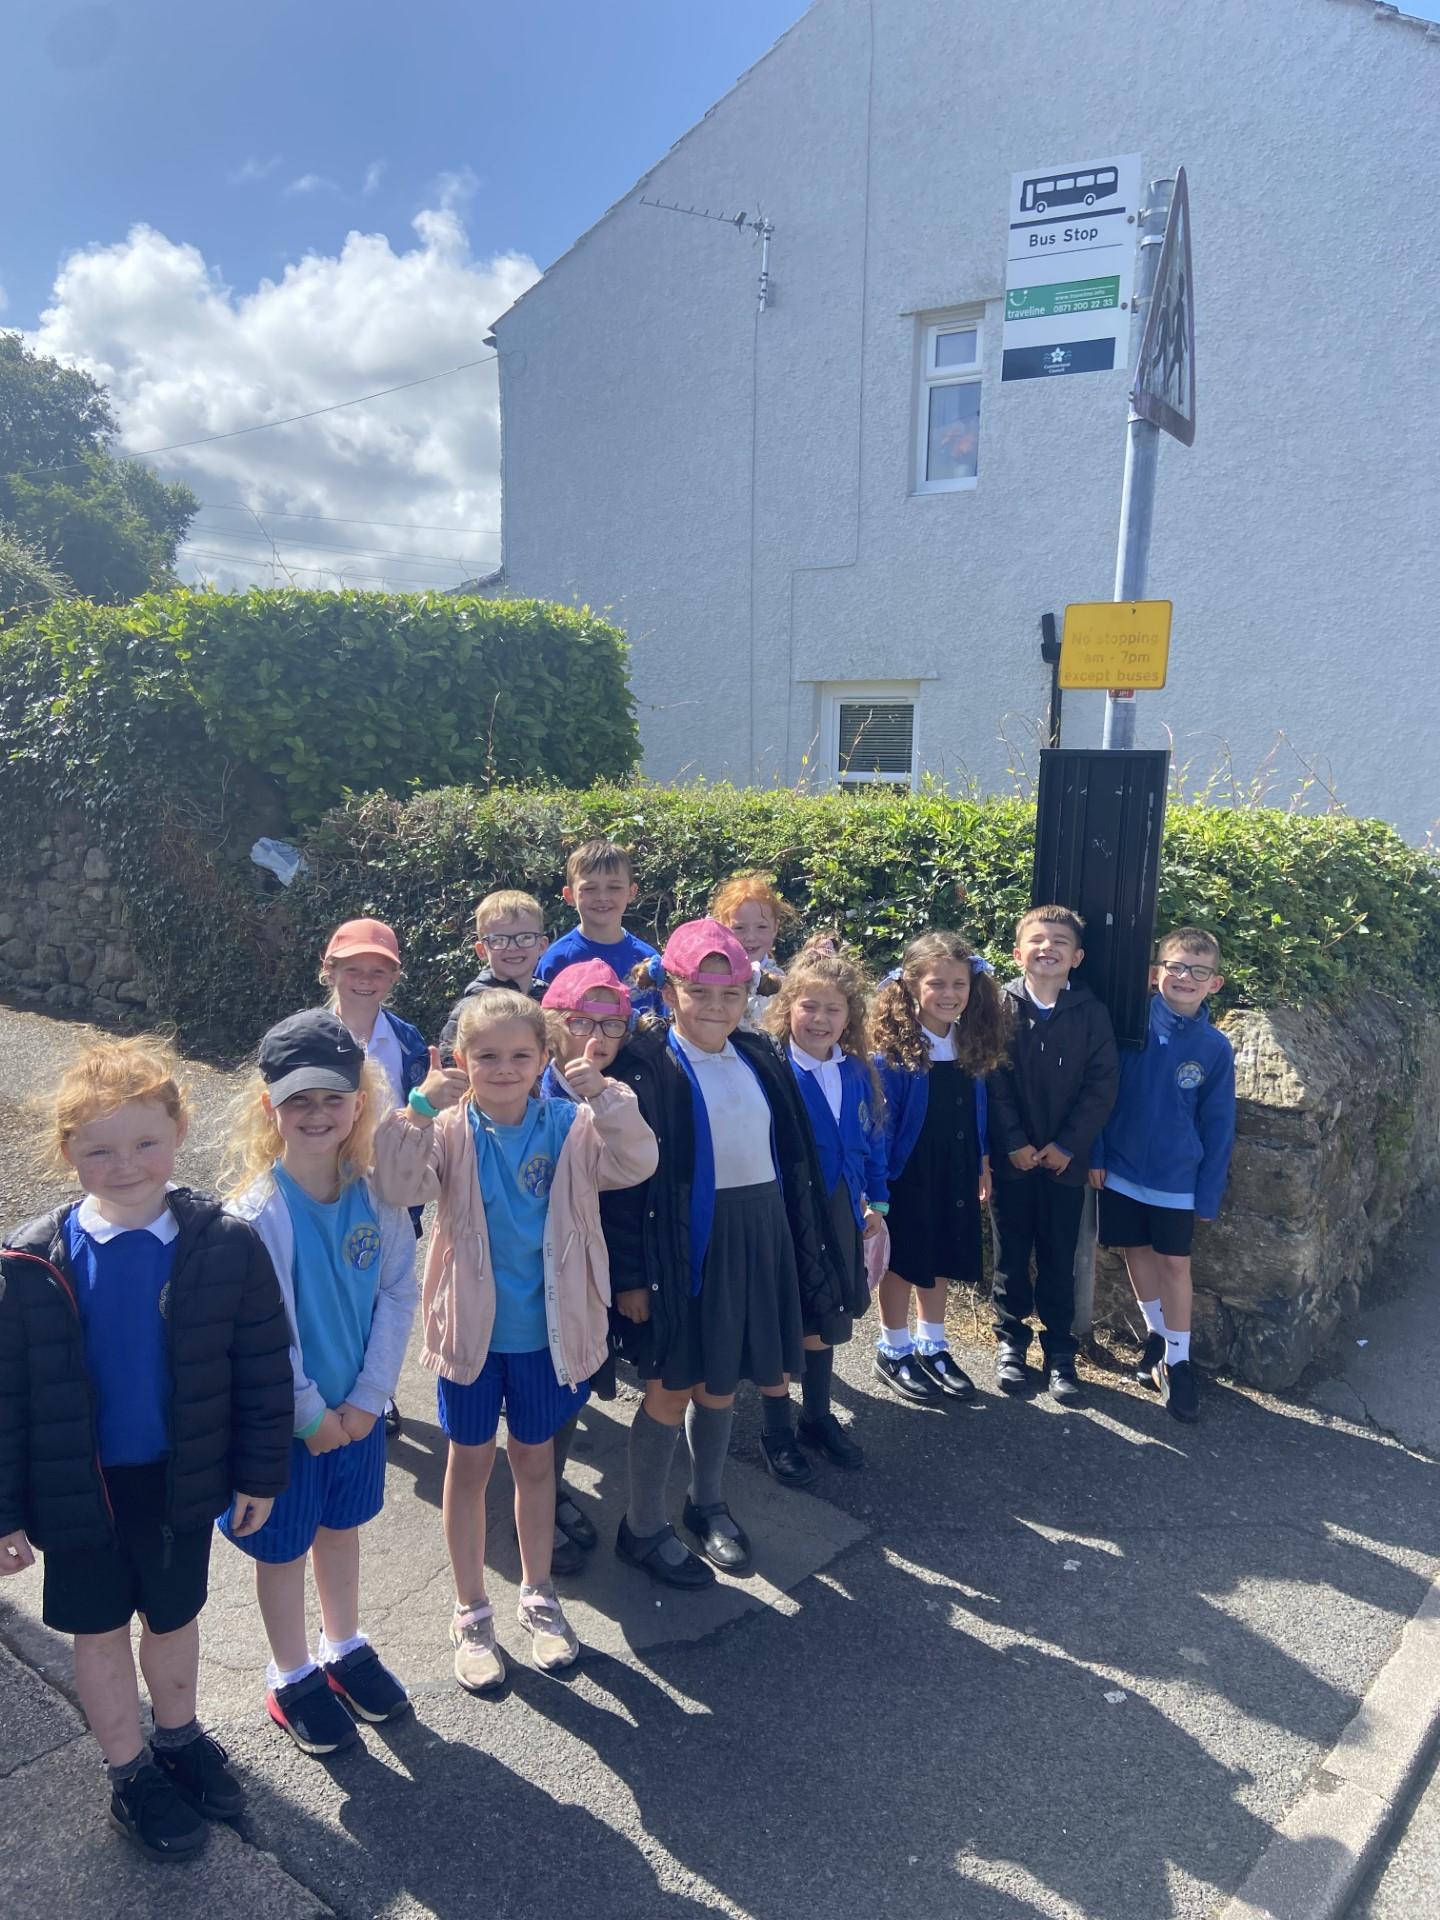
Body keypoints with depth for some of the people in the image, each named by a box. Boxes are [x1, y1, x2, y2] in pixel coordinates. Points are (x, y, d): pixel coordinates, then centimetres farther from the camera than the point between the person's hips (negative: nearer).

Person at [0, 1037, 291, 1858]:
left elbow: (263, 1367, -9)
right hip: (80, 1488, 0)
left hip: (183, 1481, 0)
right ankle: (131, 1774, 43)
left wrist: (259, 1472, -4)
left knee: (175, 1616, 22)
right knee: (100, 1632, 19)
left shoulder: (227, 1246, -17)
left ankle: (179, 1738, 50)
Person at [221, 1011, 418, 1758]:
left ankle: (345, 1649, 46)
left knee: (342, 1526, 23)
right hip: (284, 1418, -4)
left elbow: (398, 1293, -7)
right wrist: (312, 1416, -13)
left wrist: (367, 1398, -11)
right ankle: (292, 1679, 38)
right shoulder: (257, 1211, -23)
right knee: (284, 1548, 16)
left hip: (358, 1408, 4)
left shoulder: (376, 1194, -10)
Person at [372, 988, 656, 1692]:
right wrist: (419, 1108, -36)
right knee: (470, 1464, 14)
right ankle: (471, 1612, 34)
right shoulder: (450, 1131, -11)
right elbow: (399, 1184, -25)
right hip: (471, 1327, -1)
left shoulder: (570, 1125, -9)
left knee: (534, 1459, 19)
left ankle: (538, 1595, 40)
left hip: (545, 1329, 1)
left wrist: (604, 1096, -37)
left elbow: (636, 1164, -24)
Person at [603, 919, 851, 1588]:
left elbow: (792, 1155, 12)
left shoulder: (759, 1058, 6)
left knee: (722, 1381, 17)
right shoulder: (645, 1066, -12)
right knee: (673, 1387, 5)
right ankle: (642, 1527, 24)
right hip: (684, 1244, -5)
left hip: (759, 1239, 5)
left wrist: (800, 1244, 12)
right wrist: (630, 1274, -15)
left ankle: (707, 1504, 37)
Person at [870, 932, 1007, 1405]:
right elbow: (880, 1121, -16)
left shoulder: (972, 1045, 0)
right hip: (906, 1175, -5)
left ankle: (931, 1346, 34)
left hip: (955, 1173, 5)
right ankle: (893, 1352, 26)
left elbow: (977, 1111, 9)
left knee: (941, 1261, 17)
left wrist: (981, 1164, 11)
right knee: (902, 1261, 9)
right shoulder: (893, 1050, -18)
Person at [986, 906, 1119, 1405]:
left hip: (1065, 1158, 0)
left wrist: (1069, 1144, -9)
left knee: (1059, 1259, 9)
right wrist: (1014, 1143, -11)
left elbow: (1102, 1084, -4)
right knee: (1011, 1255, 11)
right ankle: (1011, 1341, 27)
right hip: (1012, 1156, 0)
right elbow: (994, 1081, -6)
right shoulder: (1000, 1006, -5)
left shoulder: (1091, 1012, -3)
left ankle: (1059, 1350, 24)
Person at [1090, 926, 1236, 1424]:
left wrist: (1209, 1192, -2)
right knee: (1137, 1253, 14)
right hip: (1121, 1169, 1)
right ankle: (1157, 1334, 35)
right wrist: (1095, 1155, -4)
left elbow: (1218, 1125, -2)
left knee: (1174, 1263, 6)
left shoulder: (1215, 1048, -8)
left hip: (1177, 1180, -1)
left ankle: (1177, 1361, 19)